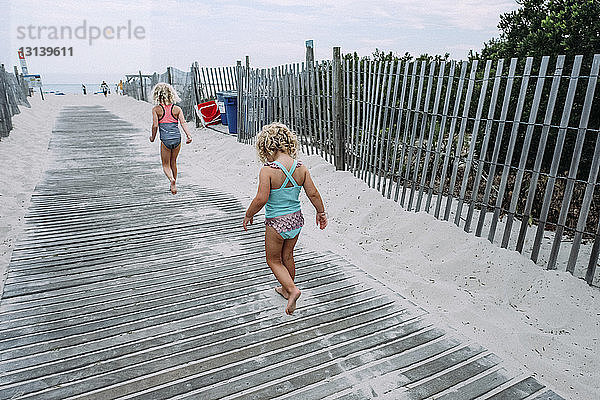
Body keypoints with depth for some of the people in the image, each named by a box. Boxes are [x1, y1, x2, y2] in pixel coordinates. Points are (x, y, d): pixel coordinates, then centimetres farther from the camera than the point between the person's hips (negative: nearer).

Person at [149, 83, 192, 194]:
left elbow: (155, 125, -7)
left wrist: (152, 137, 8)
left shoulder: (156, 109, -2)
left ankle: (172, 180, -18)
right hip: (177, 138, 3)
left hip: (165, 140, -3)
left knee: (166, 165, 10)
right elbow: (183, 123, -6)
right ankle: (173, 184, 28)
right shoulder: (177, 109, 4)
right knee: (173, 162, 22)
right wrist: (189, 136, -10)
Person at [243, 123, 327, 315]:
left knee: (273, 260, 17)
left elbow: (261, 199, -23)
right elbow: (313, 194, -3)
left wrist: (248, 215, -6)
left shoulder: (268, 170, -21)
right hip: (296, 219, 6)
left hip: (276, 222, -5)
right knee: (287, 256, 25)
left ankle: (292, 289, 2)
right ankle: (286, 288, 42)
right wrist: (321, 212, 13)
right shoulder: (301, 167, -6)